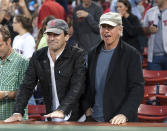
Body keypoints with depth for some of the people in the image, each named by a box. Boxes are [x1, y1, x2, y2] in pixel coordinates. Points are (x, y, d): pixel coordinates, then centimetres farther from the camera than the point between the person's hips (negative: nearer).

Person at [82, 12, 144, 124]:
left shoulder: (132, 54, -6)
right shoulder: (93, 54, 11)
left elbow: (138, 88, -11)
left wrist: (124, 114, -21)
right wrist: (87, 107, 4)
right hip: (94, 118, 4)